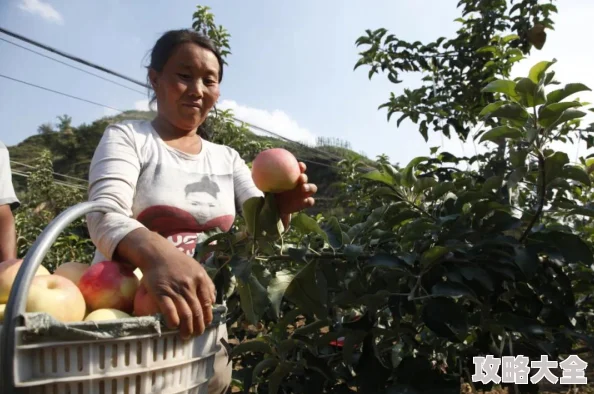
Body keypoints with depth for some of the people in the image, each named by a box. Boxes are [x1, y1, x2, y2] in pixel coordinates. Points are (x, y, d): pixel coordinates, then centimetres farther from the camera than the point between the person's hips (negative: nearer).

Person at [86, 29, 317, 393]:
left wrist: (279, 209, -26)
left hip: (203, 328, 4)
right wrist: (155, 253, -46)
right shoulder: (126, 137, -6)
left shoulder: (228, 158, 7)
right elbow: (104, 215, -24)